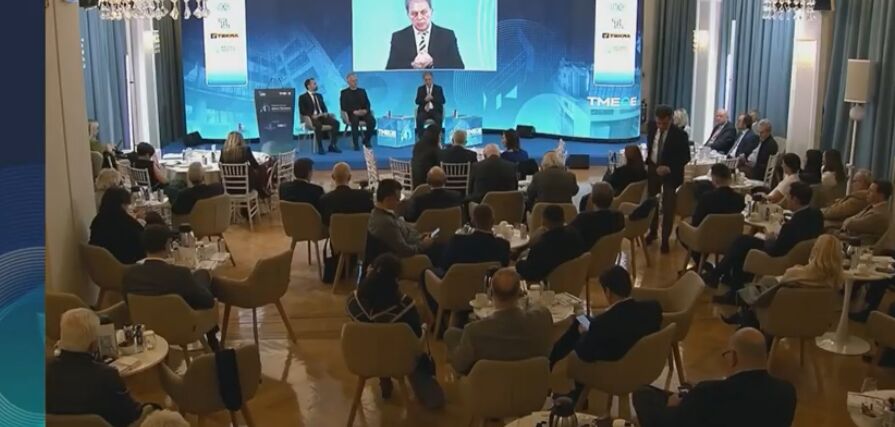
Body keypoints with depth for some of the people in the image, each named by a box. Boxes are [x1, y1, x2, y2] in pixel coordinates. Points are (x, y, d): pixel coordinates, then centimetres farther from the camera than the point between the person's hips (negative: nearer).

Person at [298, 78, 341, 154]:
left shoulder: (319, 96, 22)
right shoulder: (303, 97, 3)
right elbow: (302, 111, -6)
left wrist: (326, 113, -3)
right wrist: (312, 115, -19)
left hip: (322, 116, 6)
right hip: (312, 118, -6)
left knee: (336, 122, -21)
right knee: (318, 125, -39)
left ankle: (332, 146, -18)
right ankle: (320, 148, -31)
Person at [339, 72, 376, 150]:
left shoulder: (362, 91, 20)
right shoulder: (344, 92, 9)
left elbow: (367, 104, 12)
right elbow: (343, 106, -1)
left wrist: (365, 110, -11)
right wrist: (354, 111, -16)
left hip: (363, 113, 3)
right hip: (352, 113, -3)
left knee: (372, 121, -29)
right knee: (355, 121, -38)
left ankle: (366, 141, -11)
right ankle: (356, 144, -30)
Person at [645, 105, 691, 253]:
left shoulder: (679, 135, -20)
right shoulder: (652, 127, -6)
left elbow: (686, 157, -15)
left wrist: (670, 168, -27)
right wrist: (647, 161, 5)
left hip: (670, 173, -4)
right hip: (653, 168, 5)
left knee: (668, 207, -1)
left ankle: (665, 239, 11)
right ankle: (652, 231, 35)